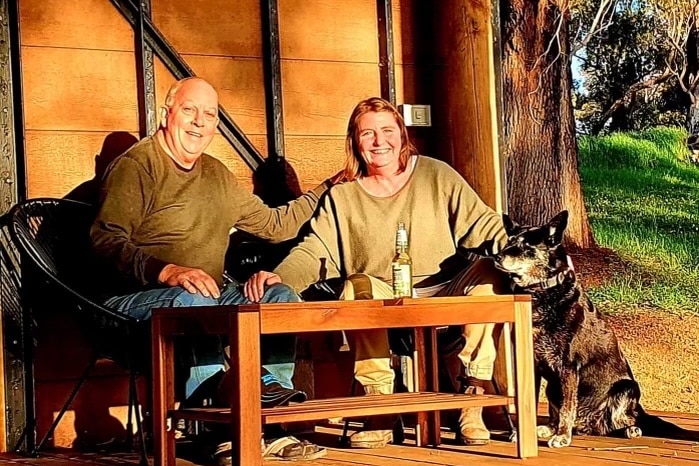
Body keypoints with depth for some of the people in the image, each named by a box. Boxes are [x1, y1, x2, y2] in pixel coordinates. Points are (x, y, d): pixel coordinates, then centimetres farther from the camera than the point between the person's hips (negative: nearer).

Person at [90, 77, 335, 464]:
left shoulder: (217, 175, 18)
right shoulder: (136, 166, -6)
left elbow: (275, 225, 28)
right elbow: (106, 240, -19)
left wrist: (327, 188, 27)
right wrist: (169, 272, -32)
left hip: (206, 297, 8)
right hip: (135, 300, -8)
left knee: (281, 297, -7)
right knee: (193, 301, -37)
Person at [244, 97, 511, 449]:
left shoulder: (438, 176, 8)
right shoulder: (342, 197, 11)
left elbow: (483, 225, 2)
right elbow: (313, 252, 5)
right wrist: (277, 277, -16)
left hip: (444, 299, 0)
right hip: (382, 304, 0)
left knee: (489, 270, -27)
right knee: (358, 287, -32)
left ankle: (472, 399, -21)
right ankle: (381, 410, -24)